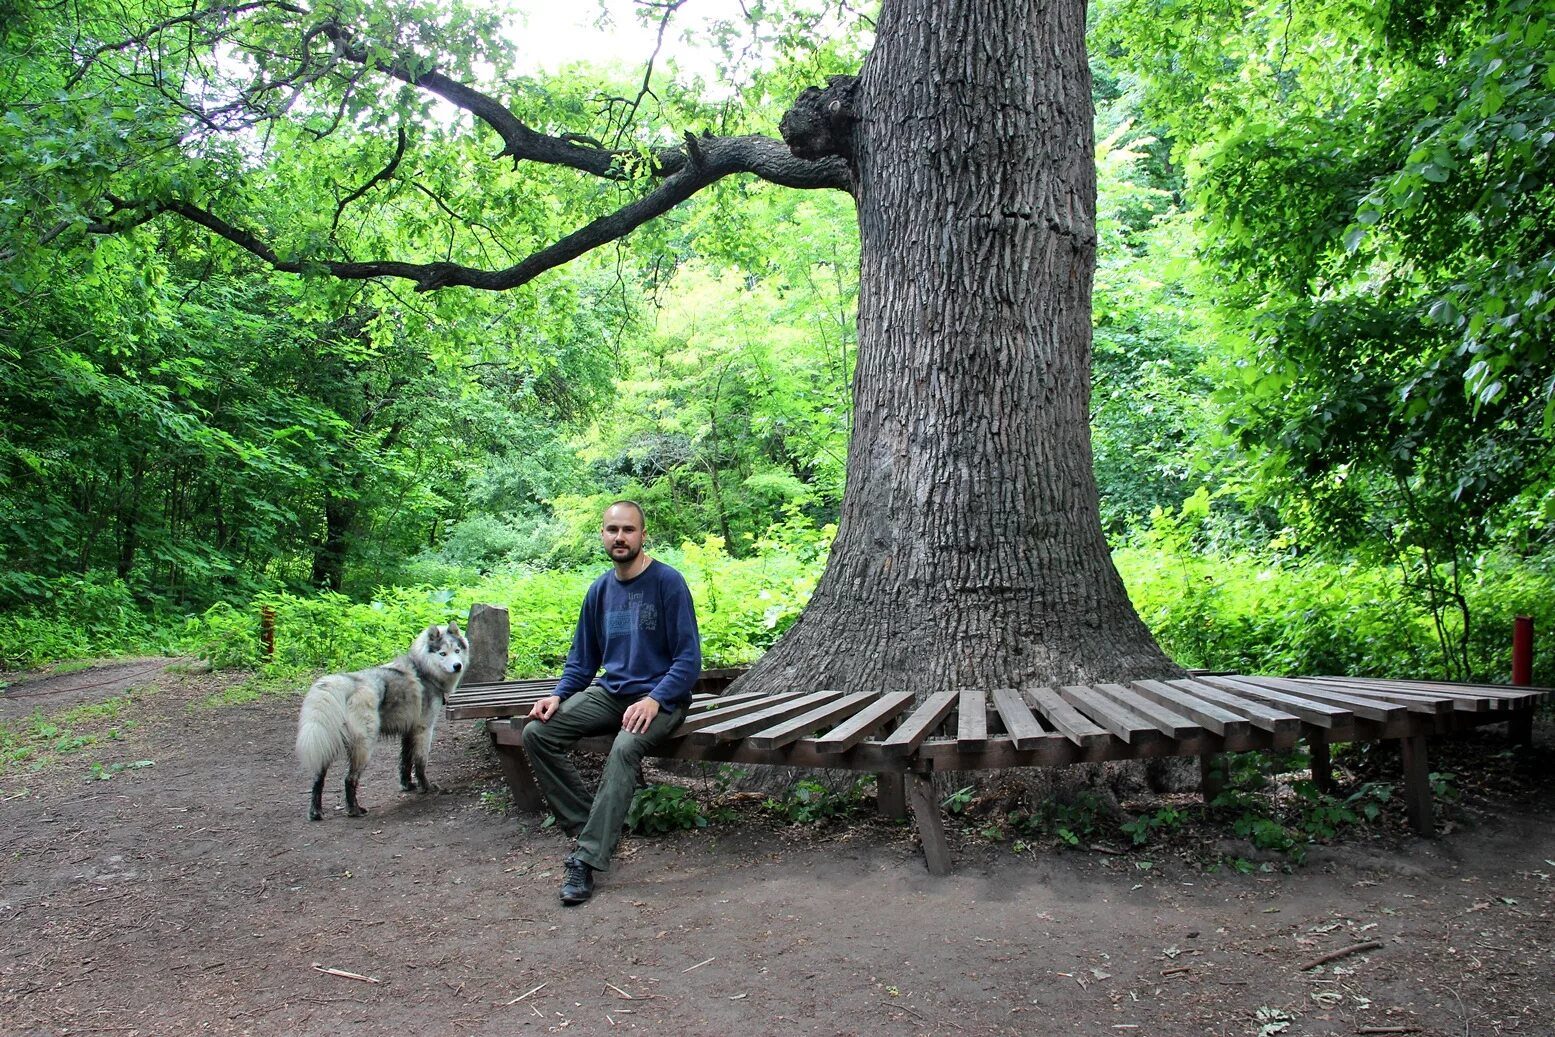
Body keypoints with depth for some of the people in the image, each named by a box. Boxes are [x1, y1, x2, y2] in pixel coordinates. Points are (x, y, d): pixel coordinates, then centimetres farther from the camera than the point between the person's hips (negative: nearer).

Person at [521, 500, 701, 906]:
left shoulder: (668, 582, -9)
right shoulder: (600, 590, 9)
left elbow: (689, 659, -11)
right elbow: (582, 658, 17)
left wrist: (654, 700, -25)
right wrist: (559, 695, -2)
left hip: (660, 697, -6)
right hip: (609, 691, 6)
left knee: (624, 747, -36)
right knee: (537, 733, -15)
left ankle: (587, 859, -30)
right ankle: (586, 825, -7)